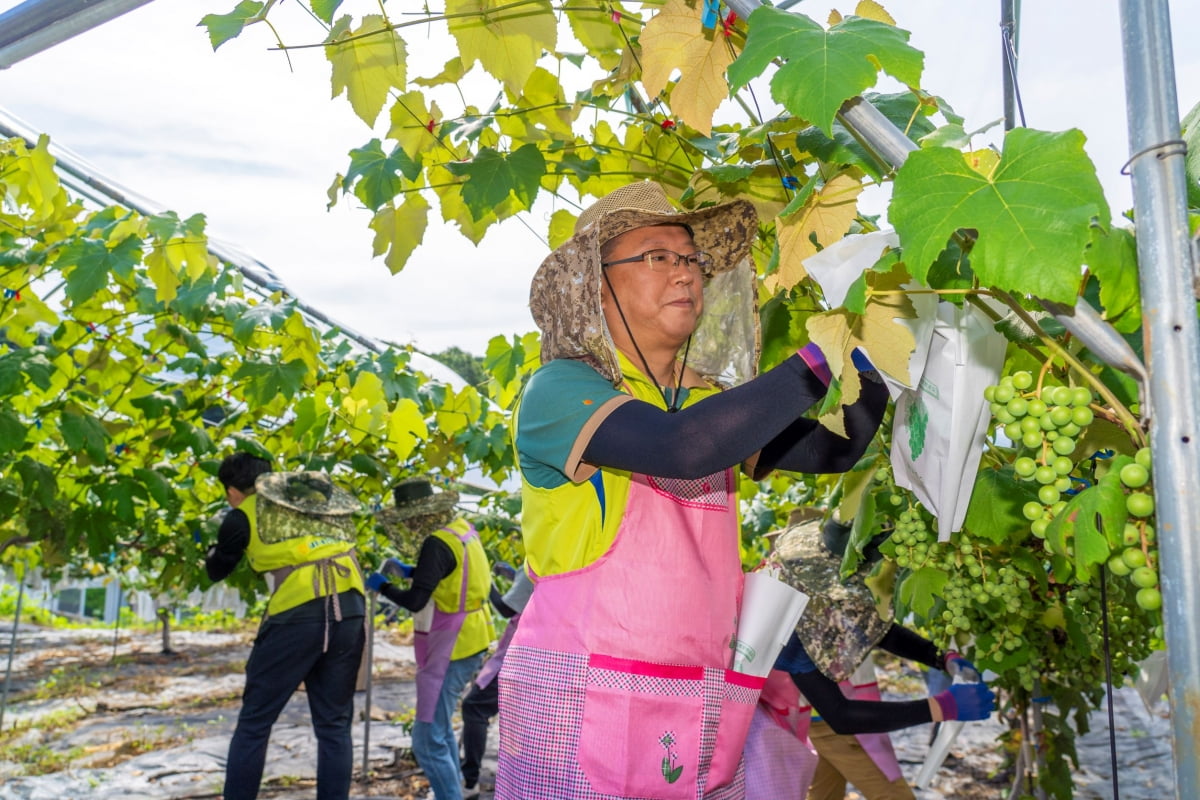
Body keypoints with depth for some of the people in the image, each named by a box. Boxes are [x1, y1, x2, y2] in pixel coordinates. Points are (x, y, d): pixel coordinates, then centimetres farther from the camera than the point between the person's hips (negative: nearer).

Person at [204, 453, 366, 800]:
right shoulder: (320, 499, 20)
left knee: (254, 723, 10)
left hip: (298, 615, -5)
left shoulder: (244, 515, 8)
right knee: (334, 725, 14)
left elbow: (217, 571, 21)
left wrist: (213, 548, 45)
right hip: (350, 611, 5)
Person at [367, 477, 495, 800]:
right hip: (468, 641, 10)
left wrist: (382, 586, -9)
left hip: (451, 649, -10)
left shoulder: (437, 543, -22)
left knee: (429, 742, -5)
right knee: (440, 730, 24)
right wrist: (410, 571, 16)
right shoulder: (462, 529, 5)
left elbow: (415, 601, -25)